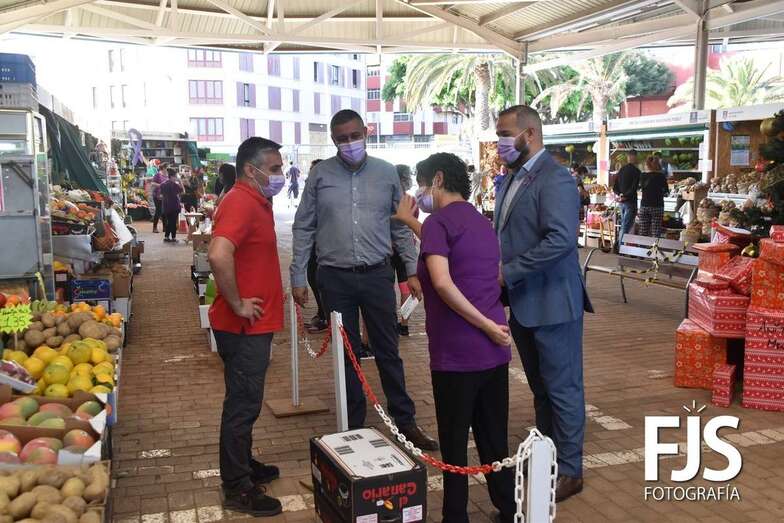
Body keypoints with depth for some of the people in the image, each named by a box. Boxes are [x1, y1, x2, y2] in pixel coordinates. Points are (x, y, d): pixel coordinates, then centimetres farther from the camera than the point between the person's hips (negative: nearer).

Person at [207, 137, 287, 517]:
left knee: (245, 401, 20)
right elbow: (219, 256, -36)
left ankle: (244, 465, 36)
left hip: (255, 324, 10)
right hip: (245, 327, -10)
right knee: (243, 404, 1)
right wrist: (237, 304, -25)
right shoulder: (241, 203, -20)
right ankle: (237, 489, 13)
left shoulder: (255, 201, 12)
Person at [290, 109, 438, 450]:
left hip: (377, 274, 0)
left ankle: (405, 421, 21)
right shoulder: (320, 175, 0)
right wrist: (298, 278, 0)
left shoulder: (386, 173, 3)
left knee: (388, 350, 8)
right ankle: (354, 425, 24)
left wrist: (412, 271, 3)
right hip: (336, 278, 0)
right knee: (346, 354, 10)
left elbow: (401, 226, 8)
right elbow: (304, 229, 3)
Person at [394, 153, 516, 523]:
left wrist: (487, 325, -19)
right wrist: (409, 221, 36)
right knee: (495, 440, 17)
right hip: (494, 351, 7)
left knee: (454, 443, 8)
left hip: (456, 353, -7)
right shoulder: (481, 223, 14)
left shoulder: (439, 222, -9)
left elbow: (442, 282, -24)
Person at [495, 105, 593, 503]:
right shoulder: (512, 179, 13)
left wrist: (508, 273, -23)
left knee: (562, 388, 4)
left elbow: (560, 239, -27)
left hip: (551, 303, -9)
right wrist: (498, 272, 3)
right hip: (522, 303, 9)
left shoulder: (555, 180, -16)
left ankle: (569, 470, 18)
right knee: (540, 387, 18)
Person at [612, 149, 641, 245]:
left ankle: (619, 244, 19)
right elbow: (634, 188, -19)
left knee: (623, 225, 16)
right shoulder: (636, 171, -11)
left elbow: (615, 188, 10)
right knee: (626, 226, -5)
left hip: (622, 202, 7)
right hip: (630, 201, -7)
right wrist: (626, 195, -10)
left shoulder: (621, 170, 10)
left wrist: (620, 194, -2)